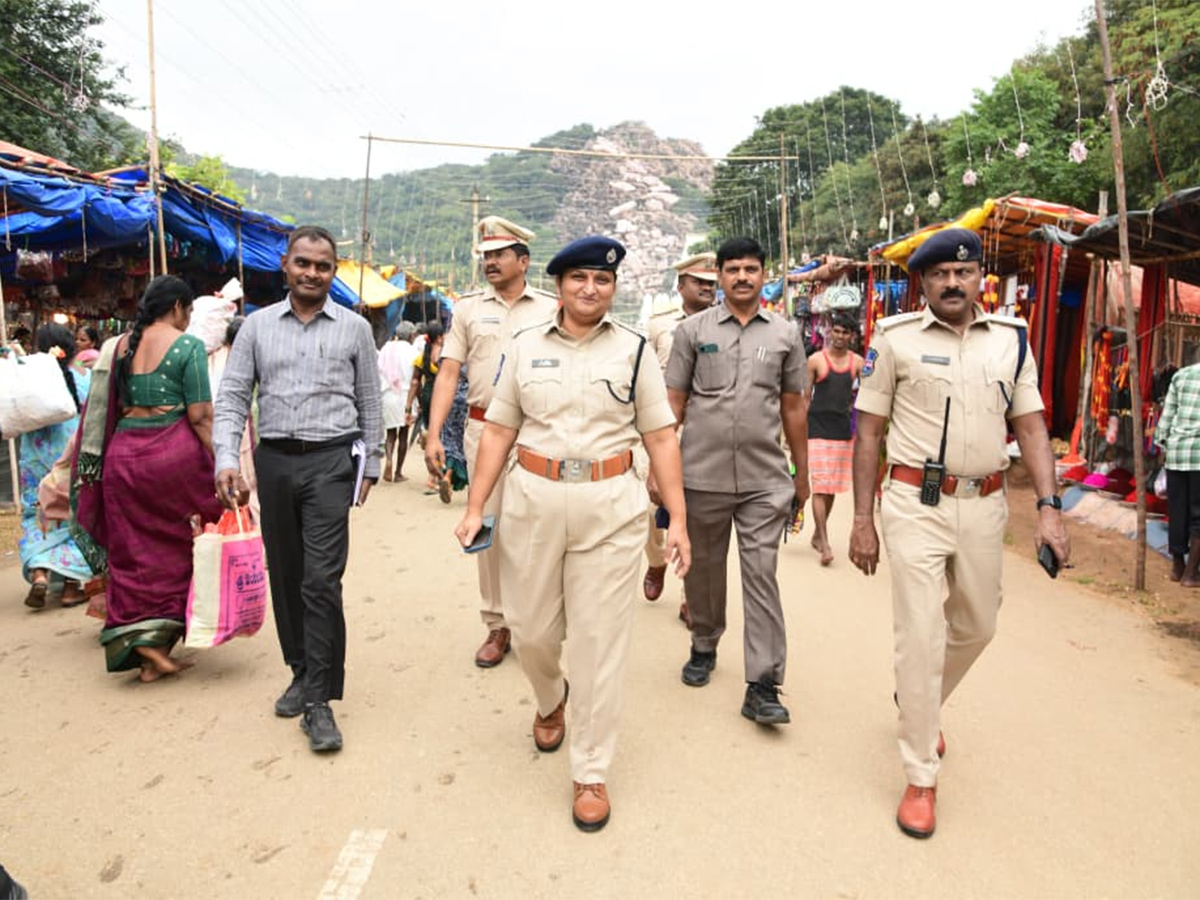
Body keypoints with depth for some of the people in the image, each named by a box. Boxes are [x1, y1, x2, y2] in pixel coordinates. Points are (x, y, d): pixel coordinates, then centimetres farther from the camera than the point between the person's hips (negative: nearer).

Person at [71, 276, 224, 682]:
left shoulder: (118, 346, 11)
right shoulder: (187, 346, -6)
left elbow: (106, 410, 14)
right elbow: (200, 416, -12)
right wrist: (219, 464, -8)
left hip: (122, 454, 5)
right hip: (173, 451, -5)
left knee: (134, 553, 10)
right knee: (174, 547, 11)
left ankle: (141, 646, 10)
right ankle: (157, 640, 16)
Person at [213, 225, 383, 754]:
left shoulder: (355, 329, 5)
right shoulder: (257, 326, 9)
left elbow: (369, 401, 9)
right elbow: (232, 395, 6)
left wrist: (371, 464, 7)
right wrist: (226, 458, -7)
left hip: (329, 461, -3)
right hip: (274, 460, 3)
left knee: (321, 580, -10)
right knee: (285, 575, 12)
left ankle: (319, 701, -2)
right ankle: (302, 671, 30)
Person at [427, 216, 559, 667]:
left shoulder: (551, 308, 5)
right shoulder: (469, 307, 8)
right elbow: (448, 373, 3)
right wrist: (434, 434, -7)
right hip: (483, 428, 2)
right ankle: (496, 625, 20)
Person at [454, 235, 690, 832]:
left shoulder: (633, 349, 4)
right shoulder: (526, 347, 7)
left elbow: (660, 438, 2)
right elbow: (498, 430, 8)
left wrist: (678, 519, -4)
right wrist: (475, 508, 2)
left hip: (612, 507, -1)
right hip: (533, 501, 2)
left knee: (599, 642, 3)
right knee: (530, 630, 13)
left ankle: (591, 774, 19)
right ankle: (551, 702, 47)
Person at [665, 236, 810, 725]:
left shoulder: (785, 333, 7)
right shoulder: (693, 330, 3)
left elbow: (794, 408, 11)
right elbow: (673, 403, 4)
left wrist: (803, 474, 13)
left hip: (764, 479, 0)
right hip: (702, 475, 0)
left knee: (761, 577, -2)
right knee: (703, 569, 14)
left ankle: (763, 686, 5)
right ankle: (704, 647, 37)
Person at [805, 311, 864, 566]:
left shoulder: (857, 362, 7)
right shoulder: (816, 360, -1)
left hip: (845, 430, 4)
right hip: (818, 429, -4)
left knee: (833, 487, 12)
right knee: (820, 487, -8)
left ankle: (817, 535, 28)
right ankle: (825, 545, -8)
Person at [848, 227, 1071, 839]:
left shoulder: (1011, 339, 7)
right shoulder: (895, 338, -3)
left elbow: (1029, 426, 8)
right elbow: (869, 430, -1)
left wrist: (1049, 506, -5)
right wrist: (862, 520, -4)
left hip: (985, 505, 4)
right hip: (916, 503, -4)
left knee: (976, 627, 19)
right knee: (921, 638, -3)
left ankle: (920, 704, 48)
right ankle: (921, 777, 13)